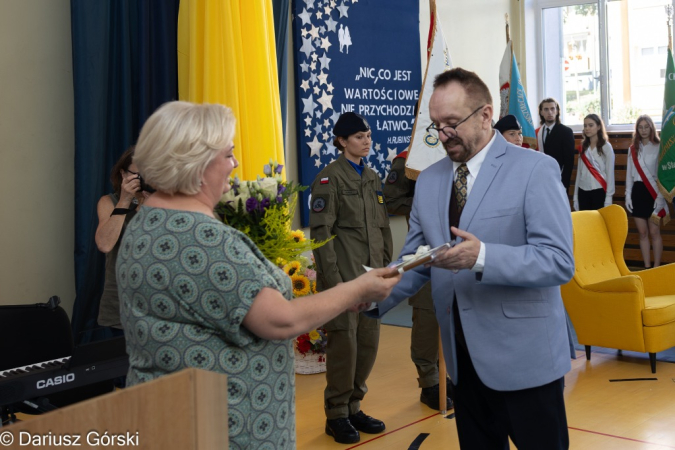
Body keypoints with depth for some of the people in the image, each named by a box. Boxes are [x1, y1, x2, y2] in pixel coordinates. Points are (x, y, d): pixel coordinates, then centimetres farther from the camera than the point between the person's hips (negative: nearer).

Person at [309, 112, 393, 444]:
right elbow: (321, 231, -11)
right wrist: (331, 276, -16)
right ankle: (337, 415, 11)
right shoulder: (329, 177, -6)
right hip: (344, 274, -7)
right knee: (344, 342, -2)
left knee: (369, 342, 9)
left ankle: (354, 407, 23)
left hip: (372, 273, 7)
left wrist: (387, 265, 11)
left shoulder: (372, 178, 15)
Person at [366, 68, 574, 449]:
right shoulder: (428, 180, 7)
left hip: (525, 357, -5)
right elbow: (416, 260, 9)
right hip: (464, 359, 5)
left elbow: (559, 261, -18)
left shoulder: (535, 170, -11)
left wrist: (482, 256, -32)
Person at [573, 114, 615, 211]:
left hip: (599, 191, -4)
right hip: (583, 191, 4)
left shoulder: (606, 147, -2)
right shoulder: (583, 147, 11)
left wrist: (608, 197, -8)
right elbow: (579, 171, 11)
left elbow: (610, 173, -4)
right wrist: (575, 196, 9)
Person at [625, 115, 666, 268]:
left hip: (653, 192, -4)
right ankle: (646, 267, 14)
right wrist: (628, 195, 8)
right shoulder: (633, 149, 11)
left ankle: (656, 267, 5)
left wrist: (660, 196, -14)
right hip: (637, 191, 4)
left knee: (654, 232, -2)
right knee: (643, 233, 8)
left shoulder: (658, 148, -5)